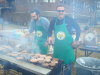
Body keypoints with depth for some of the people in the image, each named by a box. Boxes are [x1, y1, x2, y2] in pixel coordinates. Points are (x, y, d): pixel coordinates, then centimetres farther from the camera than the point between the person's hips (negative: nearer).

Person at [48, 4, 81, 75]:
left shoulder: (69, 20, -11)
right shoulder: (53, 20, -2)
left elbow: (78, 29, -1)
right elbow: (50, 30, 16)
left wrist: (76, 40, -4)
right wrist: (50, 37, -1)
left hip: (67, 46, -3)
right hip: (57, 46, 3)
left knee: (68, 65, 5)